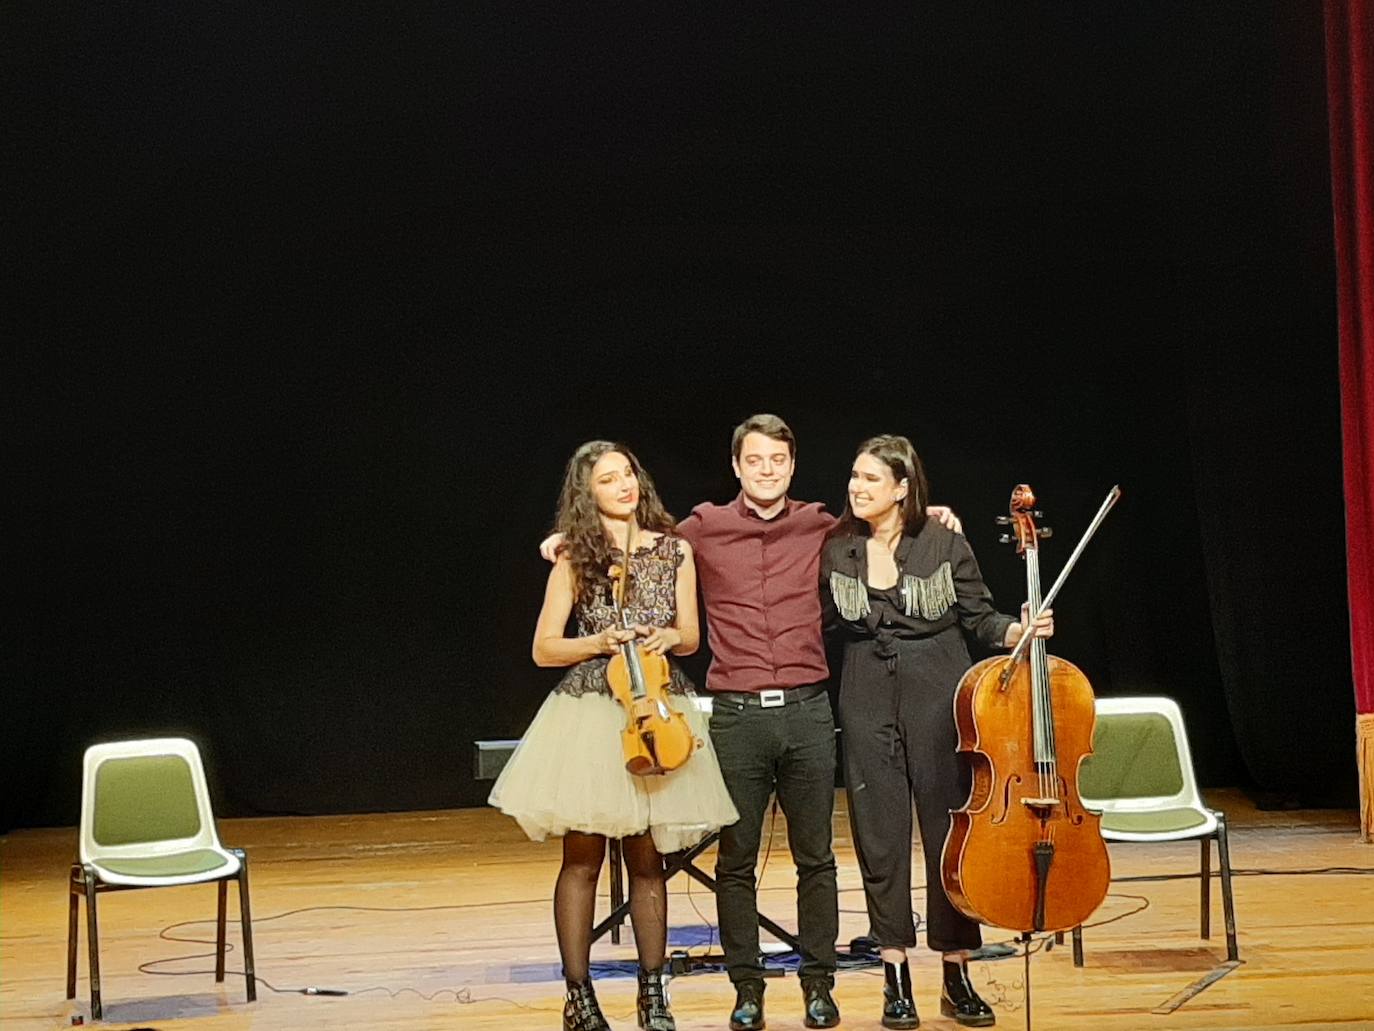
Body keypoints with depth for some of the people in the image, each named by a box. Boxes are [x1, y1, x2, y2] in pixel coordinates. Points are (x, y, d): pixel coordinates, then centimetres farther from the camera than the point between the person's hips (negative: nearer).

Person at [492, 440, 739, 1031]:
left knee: (647, 860, 6)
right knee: (582, 859, -1)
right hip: (589, 712, -2)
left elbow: (691, 639, 13)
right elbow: (543, 650, 2)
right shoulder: (575, 561, 1)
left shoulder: (675, 551, 8)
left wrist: (669, 636, -9)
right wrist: (599, 643, -14)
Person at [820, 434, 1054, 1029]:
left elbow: (979, 618, 2)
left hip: (937, 696, -2)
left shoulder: (944, 544, -5)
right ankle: (896, 976, 13)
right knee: (880, 838, 4)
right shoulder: (837, 550, 2)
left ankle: (956, 975, 13)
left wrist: (1018, 631, -15)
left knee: (948, 832, 3)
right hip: (867, 701, 2)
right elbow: (822, 621, 13)